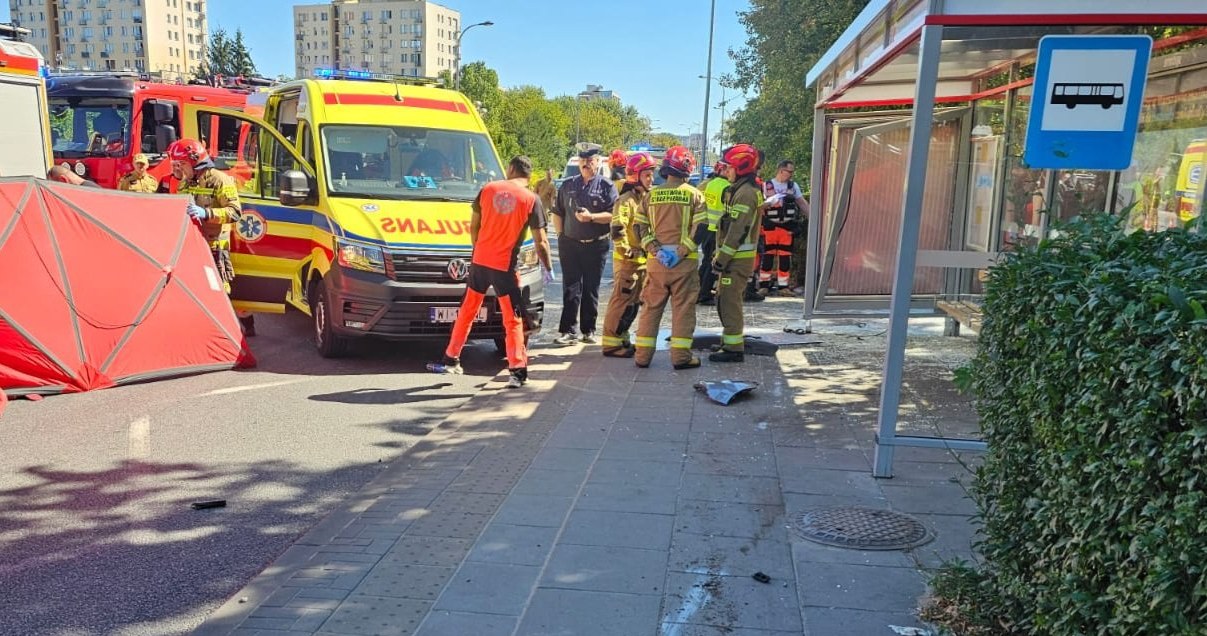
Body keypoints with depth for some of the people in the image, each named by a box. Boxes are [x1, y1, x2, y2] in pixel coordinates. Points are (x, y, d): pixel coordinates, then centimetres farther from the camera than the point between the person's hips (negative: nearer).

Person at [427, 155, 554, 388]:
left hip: (479, 261, 3)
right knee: (513, 320, 4)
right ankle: (517, 371, 0)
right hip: (505, 266, -3)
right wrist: (548, 268, 7)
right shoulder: (531, 199, -6)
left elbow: (473, 227, 9)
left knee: (467, 311, 16)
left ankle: (451, 360, 25)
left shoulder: (488, 189, 4)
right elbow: (540, 241, -6)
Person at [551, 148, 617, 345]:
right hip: (570, 244, 2)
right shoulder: (568, 186, 12)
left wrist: (591, 216, -21)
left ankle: (589, 331, 13)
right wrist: (562, 236, 7)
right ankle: (568, 331, 1)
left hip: (596, 245, -2)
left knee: (591, 290, 5)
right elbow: (557, 213, 16)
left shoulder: (606, 186, 1)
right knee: (571, 289, 0)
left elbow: (613, 215, -9)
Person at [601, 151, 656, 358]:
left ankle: (621, 338, 24)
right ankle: (611, 343, 0)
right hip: (627, 261, -9)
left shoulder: (647, 199, 15)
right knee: (622, 301, -6)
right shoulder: (625, 200, -14)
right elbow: (617, 230, -23)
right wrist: (626, 251, -18)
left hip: (643, 260, 9)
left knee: (634, 303, 14)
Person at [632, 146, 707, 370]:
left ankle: (643, 355, 12)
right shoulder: (693, 194, -1)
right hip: (684, 261, -3)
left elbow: (639, 226, 1)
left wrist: (655, 249, -5)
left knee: (651, 307, 10)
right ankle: (681, 356, 2)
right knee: (683, 308, 3)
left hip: (656, 259, 3)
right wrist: (682, 251, -11)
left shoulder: (652, 195, 8)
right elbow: (700, 228, -11)